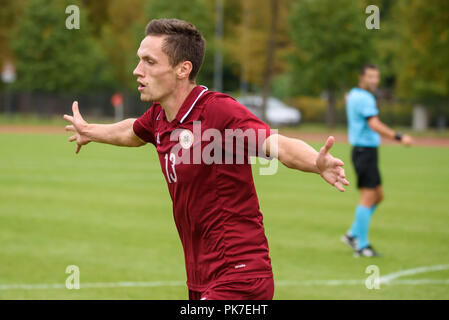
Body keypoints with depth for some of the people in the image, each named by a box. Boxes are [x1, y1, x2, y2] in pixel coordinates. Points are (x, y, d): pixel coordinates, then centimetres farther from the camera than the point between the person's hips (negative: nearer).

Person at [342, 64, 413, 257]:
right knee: (368, 197, -8)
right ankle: (362, 246, -6)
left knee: (378, 196, 14)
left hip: (366, 152, 10)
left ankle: (353, 235, 18)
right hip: (365, 152, -10)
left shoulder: (353, 94, 14)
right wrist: (399, 137, -32)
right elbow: (375, 125, -27)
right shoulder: (363, 98, -16)